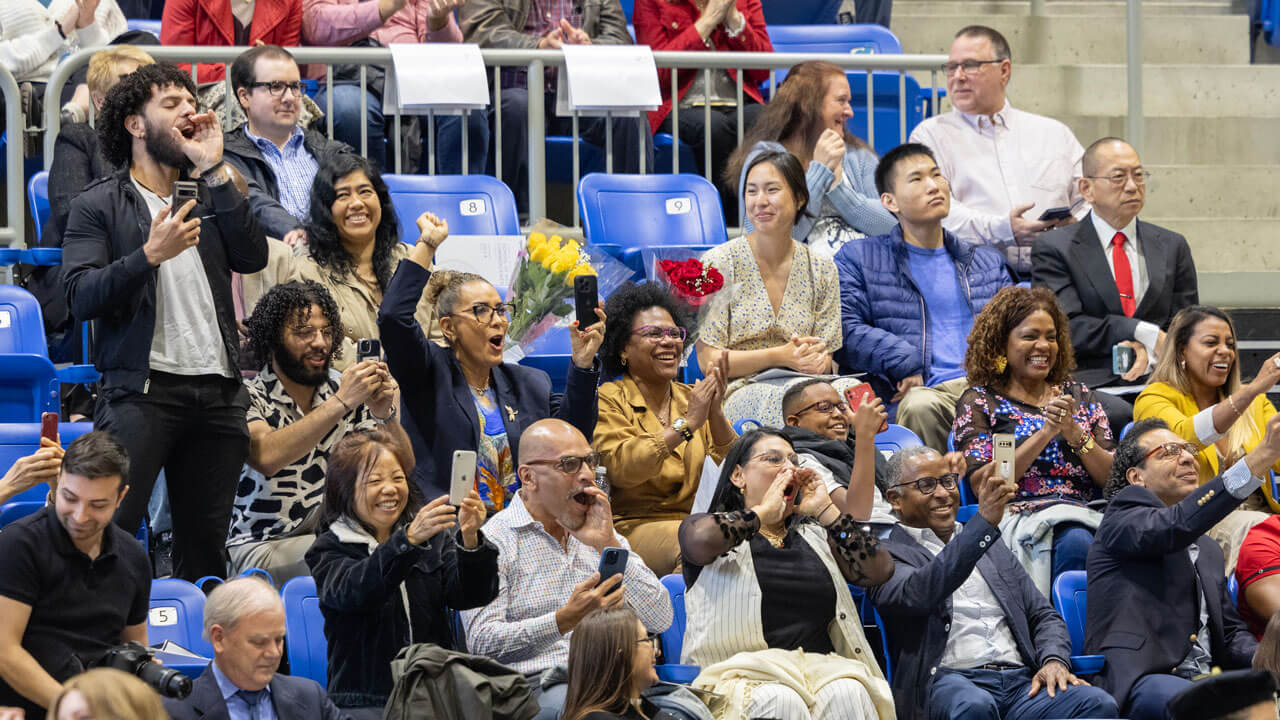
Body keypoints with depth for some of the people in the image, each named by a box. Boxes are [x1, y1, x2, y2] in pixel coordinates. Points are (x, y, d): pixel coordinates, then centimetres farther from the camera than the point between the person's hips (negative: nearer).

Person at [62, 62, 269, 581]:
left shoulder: (208, 196, 18)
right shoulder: (98, 205, 5)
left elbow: (253, 257, 1)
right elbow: (81, 297, -6)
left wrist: (214, 171, -2)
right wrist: (150, 255, -18)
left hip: (217, 393, 5)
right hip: (142, 389, -4)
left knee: (206, 547, 5)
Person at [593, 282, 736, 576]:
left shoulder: (691, 398, 18)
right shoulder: (609, 400, 3)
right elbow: (621, 468, -17)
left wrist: (716, 413, -9)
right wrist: (687, 423, -16)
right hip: (633, 526, -5)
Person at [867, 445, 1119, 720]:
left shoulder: (992, 547, 28)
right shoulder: (889, 555, 9)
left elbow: (1043, 614, 27)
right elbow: (918, 594, -15)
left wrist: (1054, 661, 3)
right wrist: (984, 523, -22)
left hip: (1021, 683, 5)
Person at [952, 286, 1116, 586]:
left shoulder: (1078, 396, 23)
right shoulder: (979, 401, 13)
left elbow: (1114, 478, 13)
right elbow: (982, 483, -2)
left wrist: (1074, 433, -4)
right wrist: (1045, 432, -7)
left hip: (1090, 514, 3)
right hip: (1024, 516, -3)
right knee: (1076, 543, -39)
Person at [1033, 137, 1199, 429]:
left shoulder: (1172, 246, 21)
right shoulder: (1054, 249, 8)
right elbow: (1065, 328, -4)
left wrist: (1148, 350, -6)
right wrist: (1142, 333, -12)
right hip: (1092, 383, -3)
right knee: (1122, 415, -39)